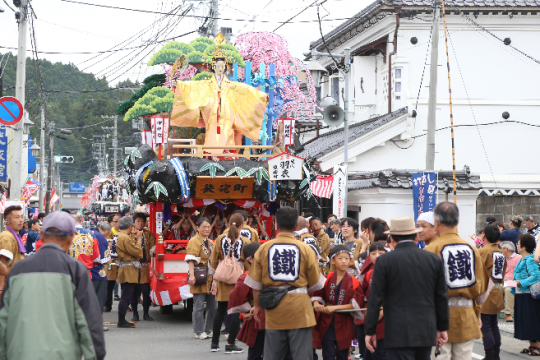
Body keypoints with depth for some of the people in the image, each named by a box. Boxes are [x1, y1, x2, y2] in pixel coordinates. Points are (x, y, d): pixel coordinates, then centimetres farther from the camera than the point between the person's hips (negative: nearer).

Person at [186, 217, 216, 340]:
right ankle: (199, 331, 1)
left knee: (212, 305, 7)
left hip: (210, 278, 8)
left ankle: (209, 330, 17)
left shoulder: (211, 242, 18)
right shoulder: (194, 241, -7)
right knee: (199, 305, -5)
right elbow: (191, 260, -17)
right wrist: (192, 275, -27)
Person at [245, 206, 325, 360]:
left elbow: (255, 282, 4)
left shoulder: (264, 248, 0)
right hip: (299, 307, -2)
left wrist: (257, 305, 17)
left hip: (274, 309, 2)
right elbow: (315, 283, 3)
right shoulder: (305, 249, -4)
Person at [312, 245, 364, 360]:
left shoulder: (354, 282, -3)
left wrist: (335, 307, -18)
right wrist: (316, 304, -19)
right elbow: (316, 295, 4)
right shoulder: (327, 279, 1)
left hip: (344, 325, 0)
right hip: (327, 324, 0)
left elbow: (357, 304, -11)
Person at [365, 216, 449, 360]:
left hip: (398, 334, -4)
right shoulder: (434, 260, 5)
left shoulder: (384, 261, -5)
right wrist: (442, 328, 18)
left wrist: (370, 331, 1)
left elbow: (375, 298, -5)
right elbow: (441, 297, 9)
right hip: (426, 332, 4)